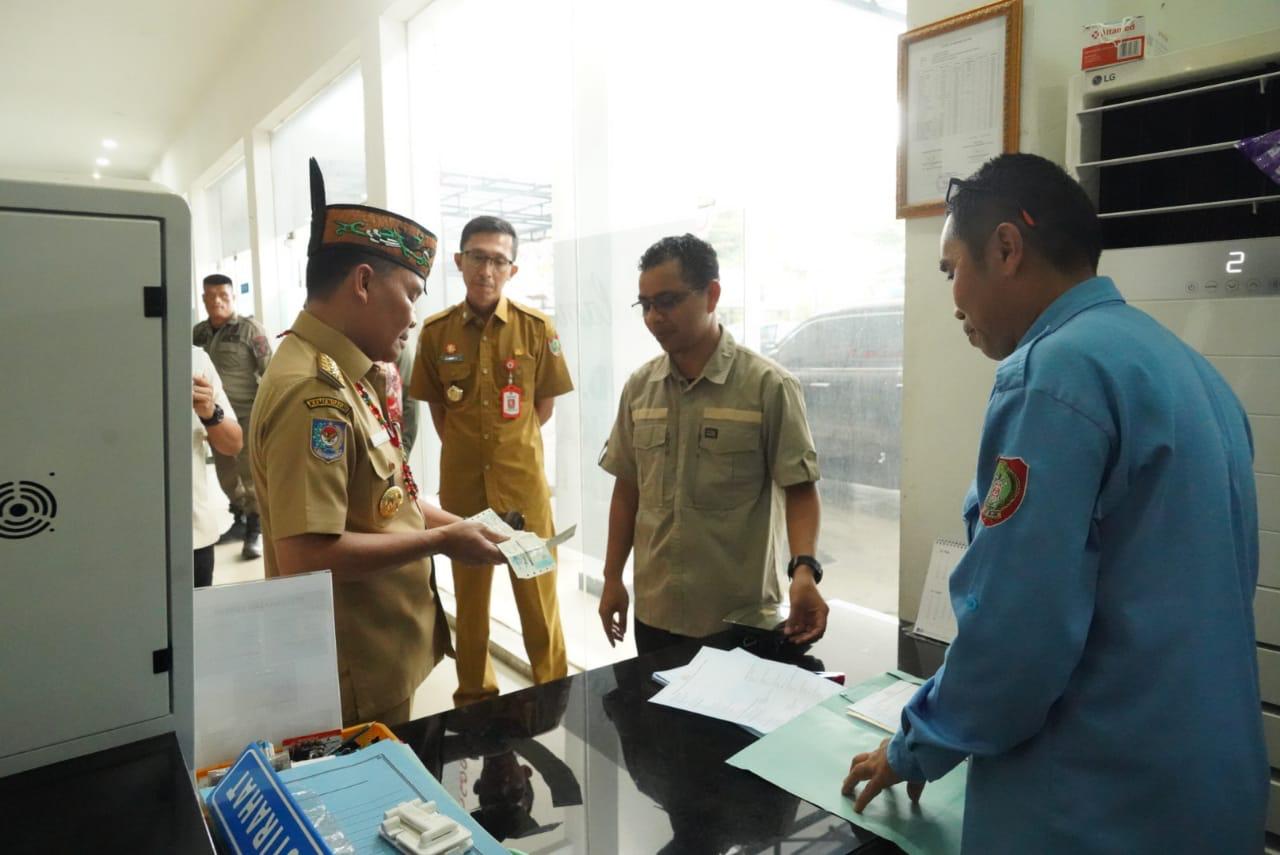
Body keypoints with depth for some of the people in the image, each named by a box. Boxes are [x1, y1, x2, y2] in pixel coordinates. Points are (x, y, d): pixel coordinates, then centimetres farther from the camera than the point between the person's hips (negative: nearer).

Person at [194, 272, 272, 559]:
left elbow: (269, 370, -9)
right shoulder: (198, 331, 9)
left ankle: (255, 531, 2)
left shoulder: (249, 329, -7)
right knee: (226, 473, 13)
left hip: (248, 413, -6)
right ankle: (239, 521, 28)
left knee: (250, 473, -5)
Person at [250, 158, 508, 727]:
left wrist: (447, 521, 5)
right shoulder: (314, 392, -25)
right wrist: (439, 541, -21)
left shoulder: (345, 375, 6)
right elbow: (305, 557, -31)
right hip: (351, 679, -9)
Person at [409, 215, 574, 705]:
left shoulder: (537, 328, -6)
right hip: (461, 482, 2)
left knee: (538, 592, 6)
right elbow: (436, 406, 10)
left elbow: (543, 405, 5)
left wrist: (510, 447, 5)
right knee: (469, 591, 14)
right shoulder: (435, 331, -1)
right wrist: (466, 450, 6)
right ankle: (473, 693, 32)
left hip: (523, 480, -2)